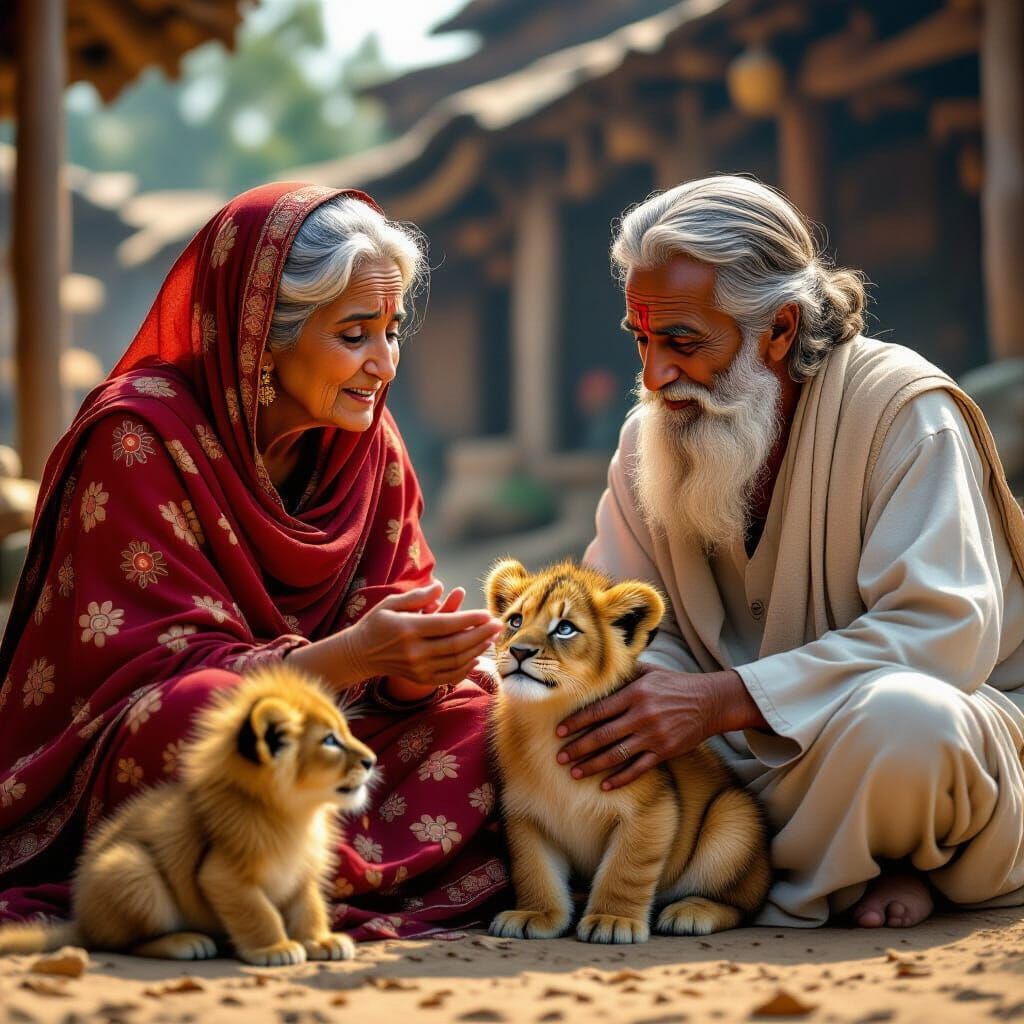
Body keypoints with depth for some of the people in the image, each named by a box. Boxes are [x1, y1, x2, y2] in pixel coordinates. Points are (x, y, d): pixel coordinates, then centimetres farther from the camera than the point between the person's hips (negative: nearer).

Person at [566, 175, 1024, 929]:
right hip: (756, 755, 6)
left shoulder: (900, 408, -15)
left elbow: (943, 632, -25)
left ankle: (792, 888, -9)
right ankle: (865, 870, -15)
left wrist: (720, 699, -32)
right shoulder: (652, 437, 4)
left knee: (897, 716, -40)